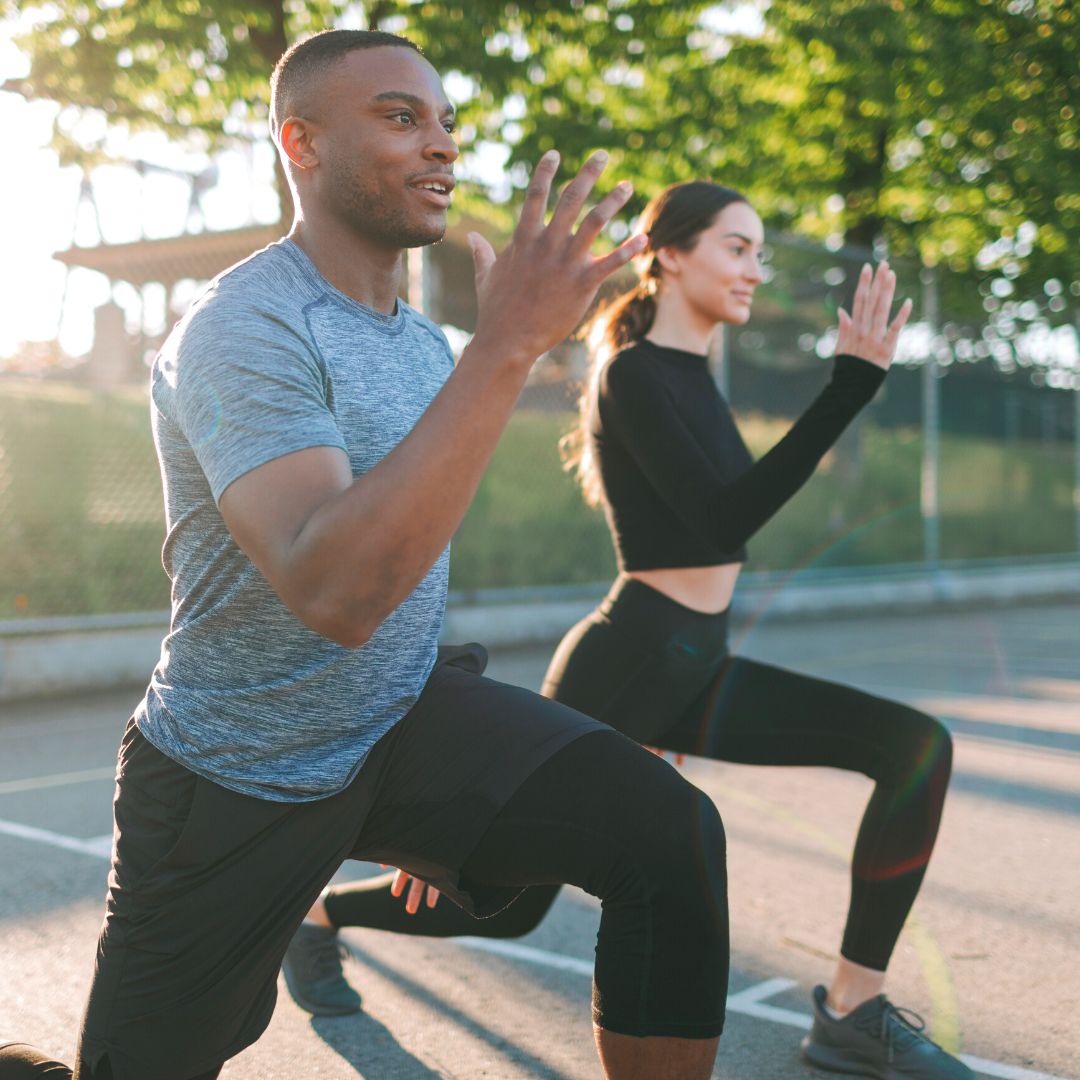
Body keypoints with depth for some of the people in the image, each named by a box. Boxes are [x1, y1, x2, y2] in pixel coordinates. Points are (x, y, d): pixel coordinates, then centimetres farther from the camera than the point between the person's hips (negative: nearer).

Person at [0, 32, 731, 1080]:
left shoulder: (425, 340, 4)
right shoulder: (243, 329, -22)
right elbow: (333, 595, -38)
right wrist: (505, 346, -39)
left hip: (406, 720, 6)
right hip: (234, 784, -5)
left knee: (670, 830, -18)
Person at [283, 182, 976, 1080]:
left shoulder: (690, 374, 12)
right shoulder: (635, 375, -15)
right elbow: (727, 519, -27)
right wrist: (851, 386, -30)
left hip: (693, 667, 8)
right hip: (627, 664, -8)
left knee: (916, 746, -7)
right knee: (510, 899, 6)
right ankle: (320, 913, 33)